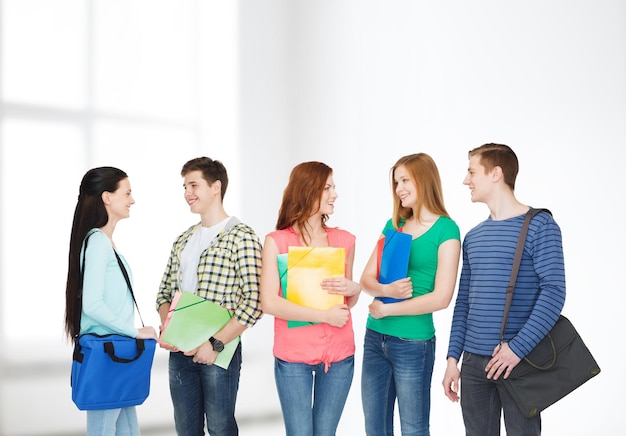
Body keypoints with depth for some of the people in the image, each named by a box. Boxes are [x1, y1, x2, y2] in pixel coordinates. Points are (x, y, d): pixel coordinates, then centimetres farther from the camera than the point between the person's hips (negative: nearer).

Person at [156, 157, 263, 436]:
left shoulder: (241, 237, -9)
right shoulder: (183, 240, 12)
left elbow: (254, 302, -15)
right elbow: (165, 293, 16)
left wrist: (216, 344, -18)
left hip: (219, 352, -6)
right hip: (180, 351, 6)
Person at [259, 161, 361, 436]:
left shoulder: (344, 240, 6)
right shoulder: (276, 241, -5)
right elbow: (269, 303, -13)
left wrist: (353, 289, -8)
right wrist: (324, 316, -15)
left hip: (339, 355, 3)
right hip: (293, 356, -3)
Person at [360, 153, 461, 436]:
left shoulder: (446, 229, -8)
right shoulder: (393, 225, 9)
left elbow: (441, 298, -15)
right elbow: (366, 279, 6)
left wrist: (386, 309, -10)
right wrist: (386, 290, -17)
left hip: (412, 343, -6)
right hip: (375, 337, 6)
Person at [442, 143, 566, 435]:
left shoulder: (539, 226, -5)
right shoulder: (472, 237, 13)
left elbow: (554, 292, -14)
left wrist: (517, 348, -20)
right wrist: (453, 357, 8)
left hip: (519, 360, -5)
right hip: (473, 362, 5)